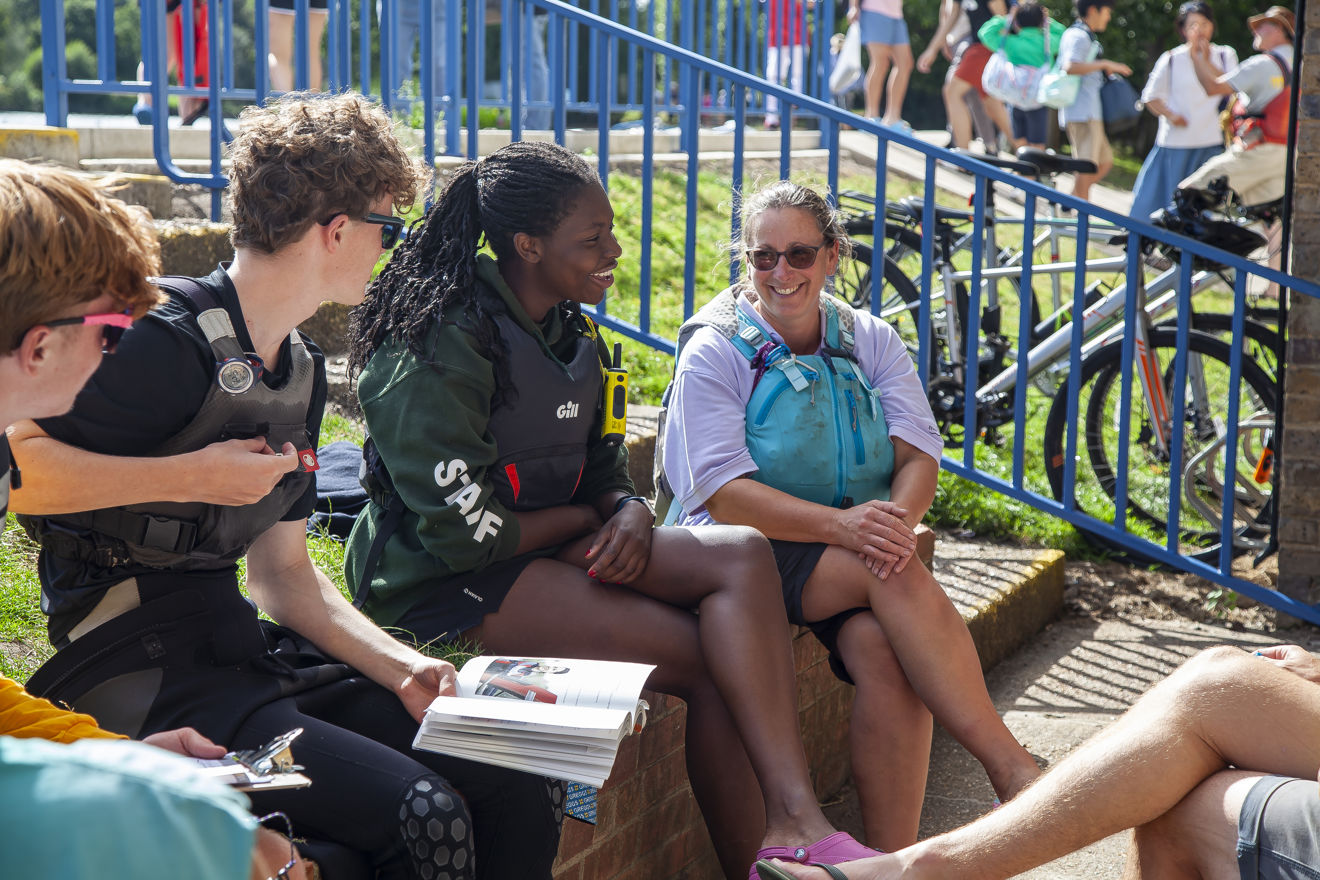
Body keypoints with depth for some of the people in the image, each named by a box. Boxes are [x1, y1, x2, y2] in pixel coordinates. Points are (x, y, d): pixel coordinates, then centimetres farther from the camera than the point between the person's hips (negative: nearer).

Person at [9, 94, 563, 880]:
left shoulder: (302, 371, 15)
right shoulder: (170, 342, -14)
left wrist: (403, 670, 2)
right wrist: (192, 476, -19)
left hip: (245, 652, 8)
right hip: (139, 675, -8)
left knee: (519, 798, -6)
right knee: (421, 813, -25)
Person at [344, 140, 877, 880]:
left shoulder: (573, 334, 11)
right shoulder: (441, 345, -15)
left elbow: (604, 474, 16)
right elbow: (464, 530, -20)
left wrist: (630, 512, -9)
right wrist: (582, 519, -5)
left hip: (546, 551, 8)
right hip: (445, 585, -8)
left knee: (743, 554, -17)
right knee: (716, 659, -21)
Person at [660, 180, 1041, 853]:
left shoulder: (872, 342, 11)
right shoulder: (714, 354, -1)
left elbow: (919, 455, 1)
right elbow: (724, 493, -13)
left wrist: (897, 518, -24)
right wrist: (840, 524, -28)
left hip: (859, 553, 3)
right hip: (751, 556, -3)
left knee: (884, 647, -30)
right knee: (898, 576, -31)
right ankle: (1012, 769, -31)